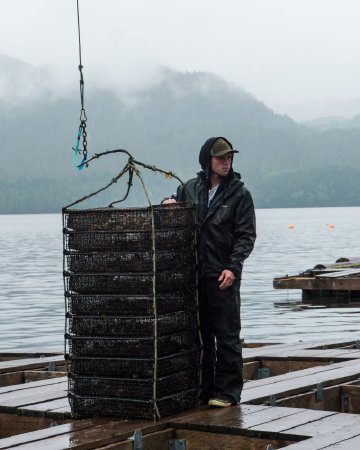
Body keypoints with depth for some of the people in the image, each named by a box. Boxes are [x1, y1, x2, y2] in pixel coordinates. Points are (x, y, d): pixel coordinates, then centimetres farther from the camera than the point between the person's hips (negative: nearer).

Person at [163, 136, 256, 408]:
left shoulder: (239, 193, -1)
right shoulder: (191, 188, 10)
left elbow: (246, 235, -4)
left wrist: (233, 267, -15)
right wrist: (169, 202, 2)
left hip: (223, 276, -4)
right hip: (194, 273, 4)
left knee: (227, 335, -2)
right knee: (200, 334, 10)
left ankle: (228, 392, 4)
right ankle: (203, 390, 17)